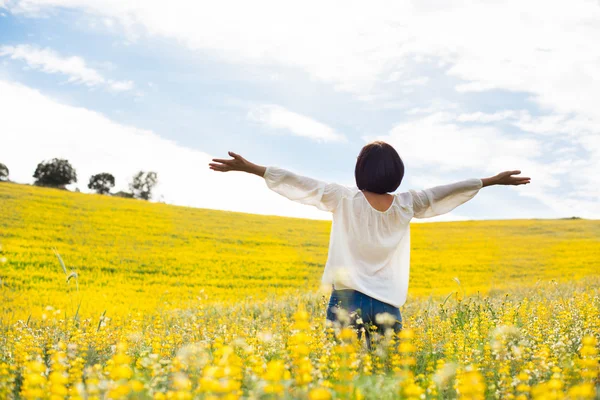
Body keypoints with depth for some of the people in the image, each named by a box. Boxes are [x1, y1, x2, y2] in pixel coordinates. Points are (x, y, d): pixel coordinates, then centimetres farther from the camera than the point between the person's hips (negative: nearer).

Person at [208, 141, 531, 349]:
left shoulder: (343, 200, -4)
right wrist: (494, 180, 20)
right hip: (388, 305, 2)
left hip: (348, 298, -2)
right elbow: (449, 191, 10)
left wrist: (248, 167, -1)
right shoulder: (406, 205, 2)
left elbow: (298, 183, -4)